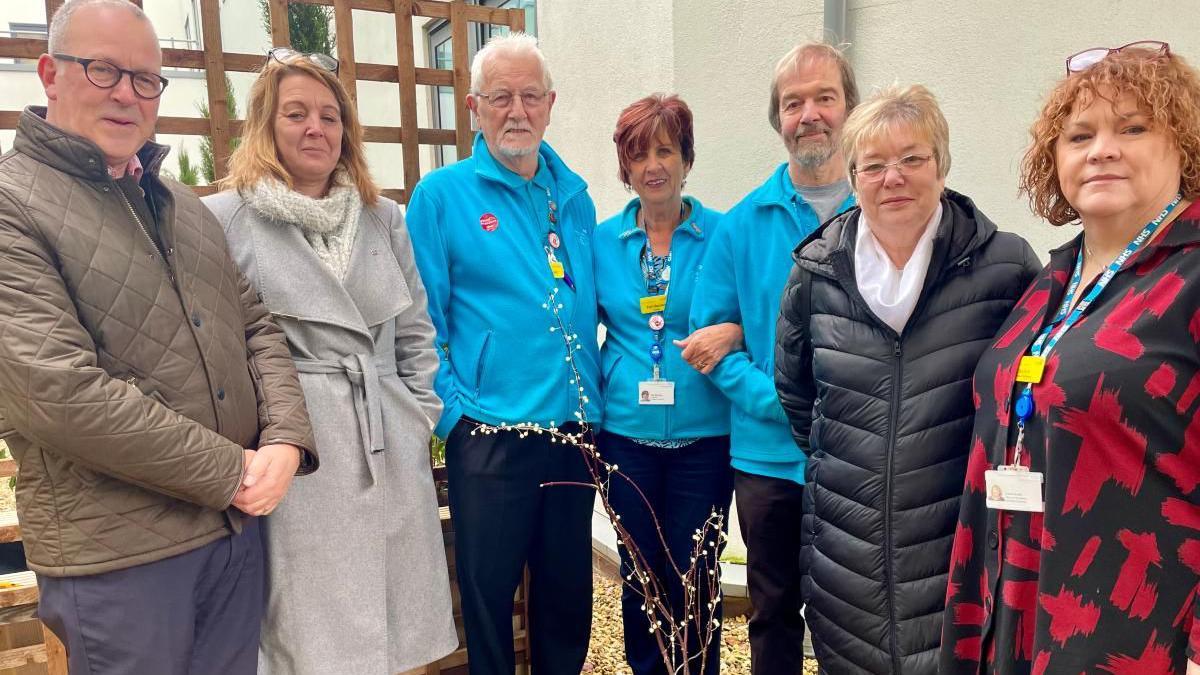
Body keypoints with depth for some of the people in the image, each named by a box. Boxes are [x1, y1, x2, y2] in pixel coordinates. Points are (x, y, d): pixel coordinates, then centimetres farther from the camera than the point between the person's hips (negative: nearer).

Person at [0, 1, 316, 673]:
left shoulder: (183, 206, 13)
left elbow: (257, 327, 11)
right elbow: (59, 390, -20)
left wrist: (286, 440, -7)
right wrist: (228, 470, -15)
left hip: (239, 526, 6)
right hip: (116, 553, -6)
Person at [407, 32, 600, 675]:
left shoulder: (574, 194, 8)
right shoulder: (440, 195, -6)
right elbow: (419, 322, -7)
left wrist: (595, 396, 9)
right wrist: (453, 412, -12)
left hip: (575, 433, 5)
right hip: (490, 437, -4)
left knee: (568, 591, 19)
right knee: (488, 594, 12)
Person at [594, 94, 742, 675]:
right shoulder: (601, 241, 4)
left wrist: (732, 332, -21)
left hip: (703, 436, -2)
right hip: (626, 436, 2)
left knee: (694, 580, 8)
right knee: (641, 576, 15)